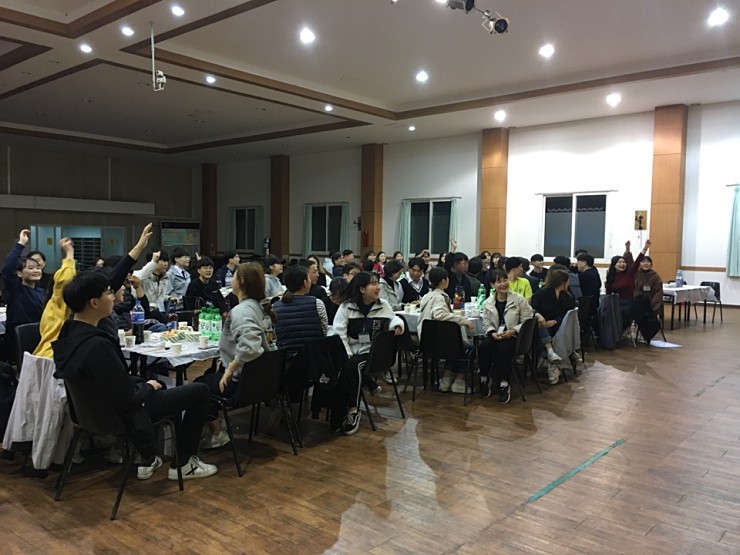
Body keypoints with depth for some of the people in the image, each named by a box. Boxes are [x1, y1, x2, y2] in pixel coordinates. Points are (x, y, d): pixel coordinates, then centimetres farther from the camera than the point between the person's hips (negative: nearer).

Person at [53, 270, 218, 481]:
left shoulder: (69, 332, -9)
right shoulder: (97, 346, -37)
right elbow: (127, 398, -31)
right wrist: (148, 387, -12)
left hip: (96, 406, 10)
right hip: (121, 414, -9)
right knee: (200, 391, 3)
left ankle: (148, 461, 34)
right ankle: (183, 463, 16)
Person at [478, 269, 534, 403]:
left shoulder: (519, 299, -4)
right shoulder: (488, 303, 5)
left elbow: (528, 321, -4)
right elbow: (487, 324, 7)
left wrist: (513, 331, -18)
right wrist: (493, 333, -15)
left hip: (514, 336, -3)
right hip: (495, 335, 3)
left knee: (503, 348, -35)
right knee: (483, 346, -28)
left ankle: (504, 384, -20)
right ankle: (485, 379, -8)